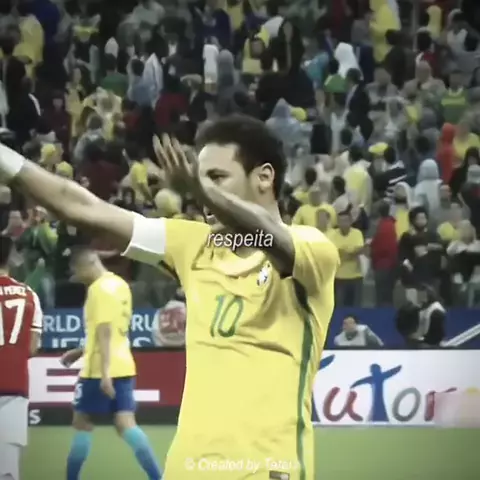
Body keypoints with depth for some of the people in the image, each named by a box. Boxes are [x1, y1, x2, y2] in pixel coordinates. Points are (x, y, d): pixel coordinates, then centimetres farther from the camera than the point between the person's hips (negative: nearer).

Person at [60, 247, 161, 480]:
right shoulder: (120, 285, 15)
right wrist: (81, 352, 26)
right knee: (126, 424, 1)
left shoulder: (99, 288, -13)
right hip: (123, 367, 8)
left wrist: (104, 372, -25)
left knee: (82, 422, 4)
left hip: (100, 369, -8)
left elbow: (105, 332, -21)